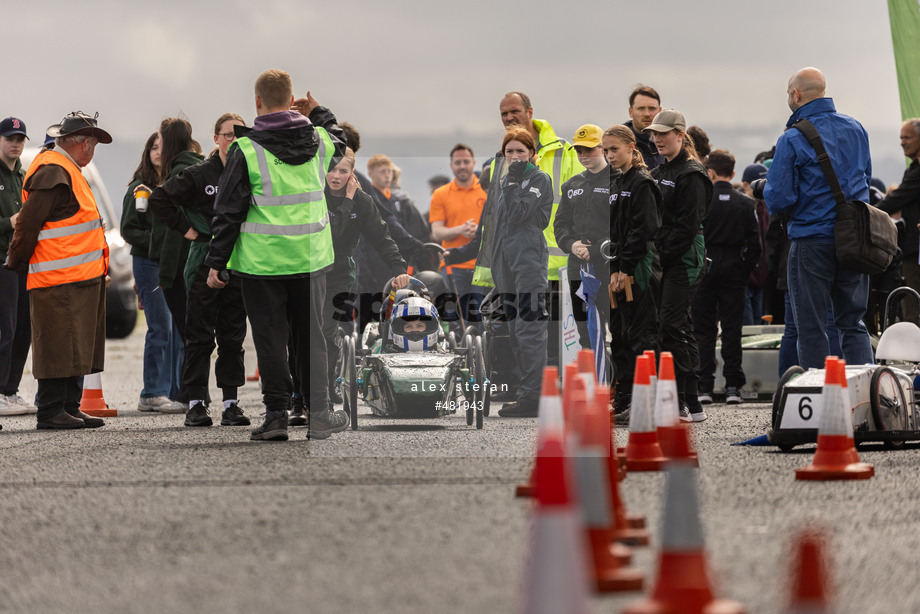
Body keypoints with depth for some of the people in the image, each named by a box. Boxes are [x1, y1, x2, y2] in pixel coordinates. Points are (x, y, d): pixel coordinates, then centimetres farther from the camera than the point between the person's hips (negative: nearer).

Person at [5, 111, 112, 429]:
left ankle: (69, 407, 17)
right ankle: (50, 412, -5)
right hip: (60, 281, -10)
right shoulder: (53, 173, -14)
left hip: (81, 278, 10)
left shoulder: (67, 171, 19)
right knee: (58, 346, -8)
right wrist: (18, 263, -7)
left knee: (75, 347, 12)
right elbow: (28, 221, -16)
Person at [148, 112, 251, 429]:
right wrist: (185, 228, -6)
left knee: (233, 336, 6)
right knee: (200, 336, -1)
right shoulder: (198, 174, -4)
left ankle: (231, 402, 10)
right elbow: (159, 199, -5)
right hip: (204, 260, -3)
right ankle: (196, 402, 2)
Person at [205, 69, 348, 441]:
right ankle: (319, 413, 16)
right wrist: (318, 114, 35)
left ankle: (276, 414, 5)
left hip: (262, 259, -3)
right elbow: (340, 145, 27)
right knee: (311, 336, 12)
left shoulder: (246, 149, -11)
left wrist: (217, 263, -2)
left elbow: (228, 212, -8)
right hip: (310, 257, 3)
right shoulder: (318, 141, 0)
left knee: (270, 338, 5)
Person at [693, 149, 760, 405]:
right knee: (732, 329, 5)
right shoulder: (745, 203, 1)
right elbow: (754, 242, 1)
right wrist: (746, 271, 11)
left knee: (704, 329, 4)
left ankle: (704, 386, 0)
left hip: (706, 267, -2)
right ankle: (733, 386, 2)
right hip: (734, 269, 2)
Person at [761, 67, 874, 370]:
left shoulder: (792, 140, -12)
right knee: (853, 322, 11)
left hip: (812, 240, -5)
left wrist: (766, 187, 8)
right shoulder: (855, 129, 7)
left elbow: (778, 200, -13)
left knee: (811, 328, 3)